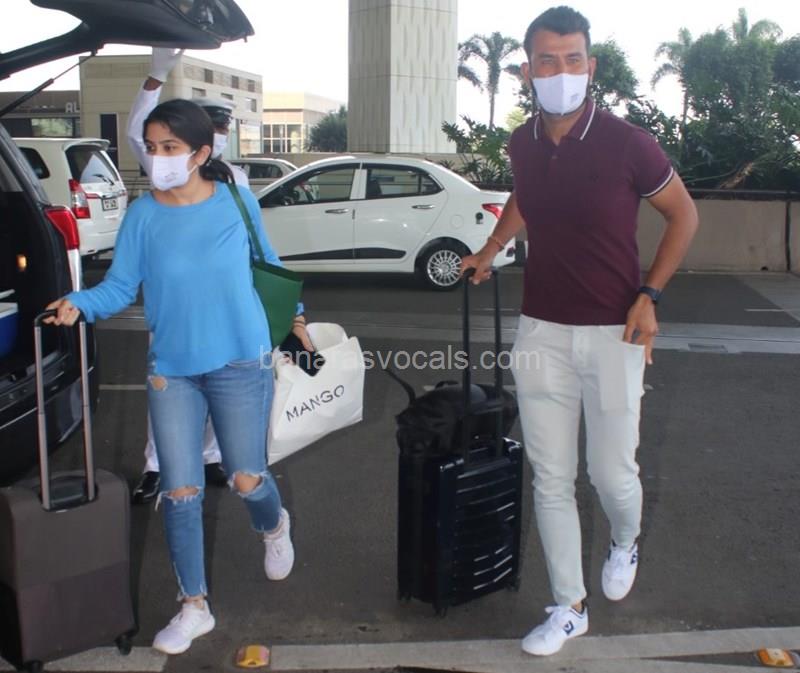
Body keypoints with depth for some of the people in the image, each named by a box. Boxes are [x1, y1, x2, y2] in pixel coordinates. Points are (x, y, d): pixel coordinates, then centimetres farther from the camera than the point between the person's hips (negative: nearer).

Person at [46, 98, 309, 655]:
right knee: (180, 493, 3)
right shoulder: (143, 214, -5)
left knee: (246, 479, 4)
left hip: (241, 363, -1)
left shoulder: (237, 201, -6)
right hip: (171, 369, 1)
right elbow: (120, 286, -5)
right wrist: (80, 304, -24)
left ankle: (274, 527, 43)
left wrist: (295, 317, 17)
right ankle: (194, 608, 22)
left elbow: (267, 263, 9)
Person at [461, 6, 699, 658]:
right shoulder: (522, 144, 1)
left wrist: (650, 295, -7)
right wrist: (490, 250, 18)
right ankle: (569, 607, 24)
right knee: (550, 480, 7)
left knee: (613, 473, 5)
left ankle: (625, 542, 41)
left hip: (613, 334, -3)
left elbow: (684, 215, 0)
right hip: (541, 332, 4)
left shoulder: (627, 142, -12)